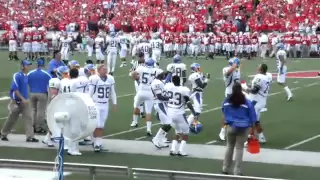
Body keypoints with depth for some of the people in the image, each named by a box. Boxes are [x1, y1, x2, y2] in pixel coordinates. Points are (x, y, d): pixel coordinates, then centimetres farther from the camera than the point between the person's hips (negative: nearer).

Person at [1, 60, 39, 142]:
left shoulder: (26, 76, 6)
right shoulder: (17, 76, -16)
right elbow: (15, 89, -20)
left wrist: (27, 98, 16)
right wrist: (23, 99, -22)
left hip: (25, 101, 6)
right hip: (16, 101, -6)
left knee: (28, 118, -4)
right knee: (12, 119, 6)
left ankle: (30, 136, -5)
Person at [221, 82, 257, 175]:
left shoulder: (226, 101, -3)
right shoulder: (247, 102, -9)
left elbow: (224, 112, 15)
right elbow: (252, 117, -4)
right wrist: (252, 128, 6)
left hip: (230, 126, 2)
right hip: (243, 128, -2)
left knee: (229, 146, 19)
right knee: (239, 148, 5)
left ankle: (225, 168, 24)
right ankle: (237, 171, 8)